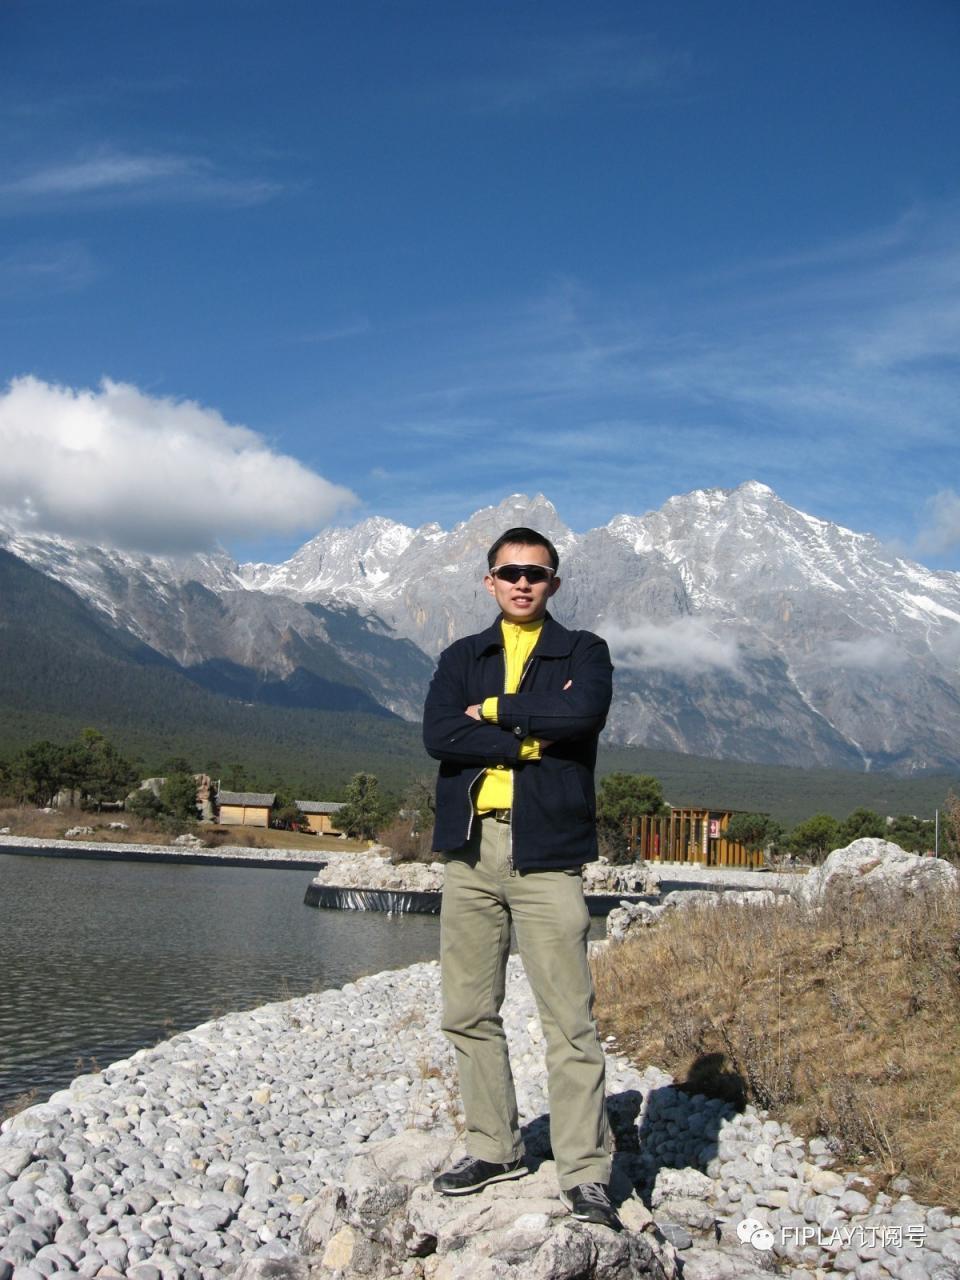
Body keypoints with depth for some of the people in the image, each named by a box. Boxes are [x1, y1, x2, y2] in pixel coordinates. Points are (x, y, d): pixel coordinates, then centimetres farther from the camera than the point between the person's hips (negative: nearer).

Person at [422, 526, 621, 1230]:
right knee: (469, 1013, 9)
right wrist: (530, 735, -10)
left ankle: (585, 1172, 2)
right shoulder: (461, 658, 15)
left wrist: (495, 710, -6)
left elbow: (584, 713, -15)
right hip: (470, 849, 4)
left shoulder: (583, 652, 7)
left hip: (548, 853, -4)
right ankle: (496, 1147, 23)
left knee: (570, 1020, -5)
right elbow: (437, 735, -3)